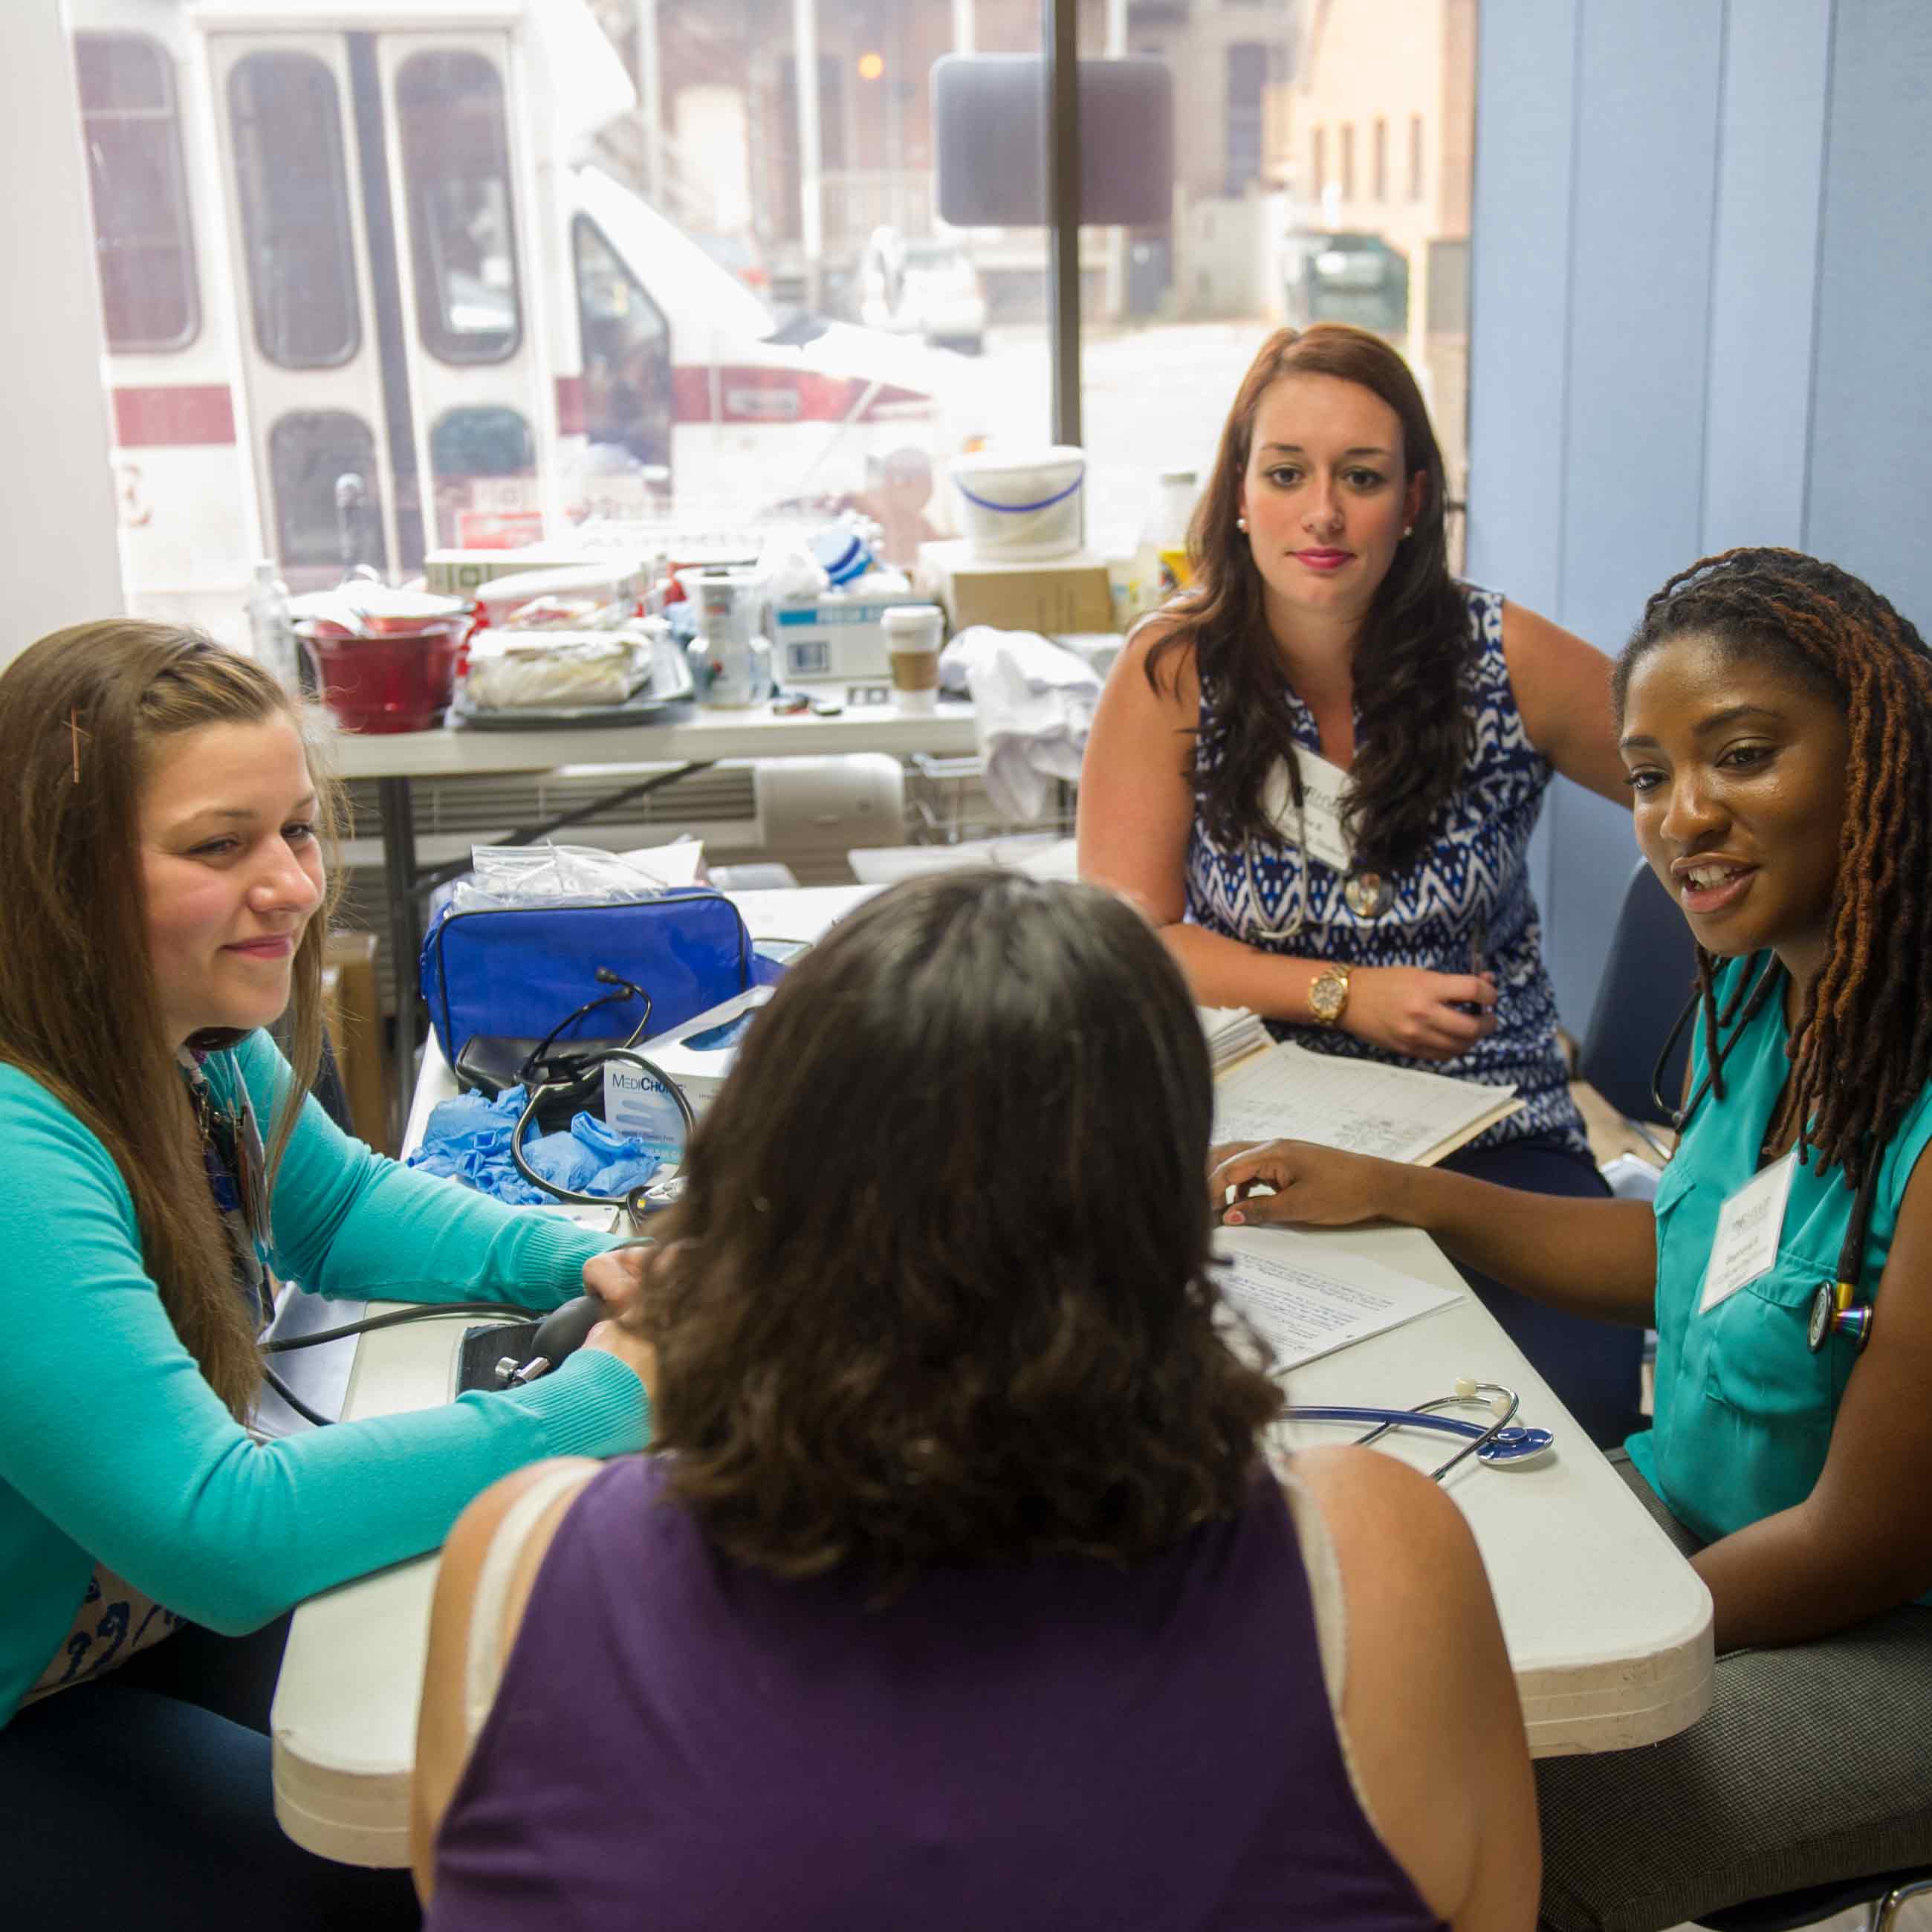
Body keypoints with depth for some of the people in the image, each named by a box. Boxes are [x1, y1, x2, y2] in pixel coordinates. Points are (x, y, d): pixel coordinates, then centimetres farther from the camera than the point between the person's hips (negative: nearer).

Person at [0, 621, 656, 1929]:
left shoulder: (192, 1036, -7)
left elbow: (336, 1205, 12)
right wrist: (597, 1403, -28)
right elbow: (215, 1532, -34)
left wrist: (579, 1262, -7)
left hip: (160, 1613, 8)